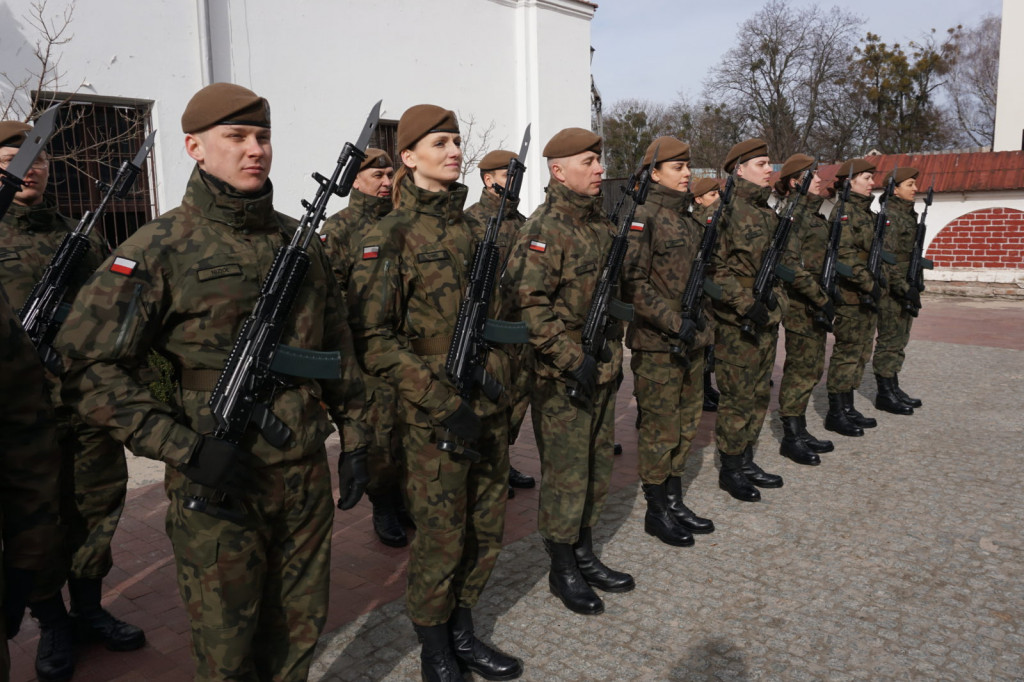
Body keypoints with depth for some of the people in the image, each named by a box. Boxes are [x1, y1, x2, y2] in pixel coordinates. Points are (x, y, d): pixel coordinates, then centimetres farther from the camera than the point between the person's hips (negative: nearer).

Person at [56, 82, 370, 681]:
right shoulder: (160, 249, -9)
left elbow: (338, 346, 12)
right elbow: (90, 366, -12)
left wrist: (354, 436, 10)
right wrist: (185, 447, -19)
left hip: (307, 474, 4)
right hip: (217, 483, -4)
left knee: (301, 628, 19)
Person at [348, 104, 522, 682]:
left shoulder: (472, 228, 10)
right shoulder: (391, 237, -9)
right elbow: (375, 338, -14)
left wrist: (507, 392, 15)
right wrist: (443, 401, -20)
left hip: (491, 407, 6)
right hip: (435, 416, -6)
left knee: (487, 528, 14)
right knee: (441, 537, 6)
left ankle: (463, 632, 35)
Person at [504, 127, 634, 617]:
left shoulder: (601, 223, 12)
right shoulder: (544, 229, -15)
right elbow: (528, 305, -23)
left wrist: (614, 353, 18)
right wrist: (572, 359, -24)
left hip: (602, 370, 8)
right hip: (562, 378, -8)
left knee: (598, 467, 16)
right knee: (566, 473, 3)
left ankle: (585, 555, 33)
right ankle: (562, 570, 20)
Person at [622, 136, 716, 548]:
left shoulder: (687, 218, 14)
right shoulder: (643, 218, -12)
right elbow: (633, 282, -20)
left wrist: (702, 326, 15)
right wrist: (675, 324, -23)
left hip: (691, 339, 8)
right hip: (657, 344, -8)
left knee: (686, 424, 15)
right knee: (660, 428, 2)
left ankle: (675, 501, 29)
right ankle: (656, 511, 17)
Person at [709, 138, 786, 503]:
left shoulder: (767, 212, 14)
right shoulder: (727, 209, -13)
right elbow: (713, 268, -19)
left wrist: (778, 301, 14)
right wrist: (746, 305, -23)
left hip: (766, 319, 9)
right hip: (736, 322, -8)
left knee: (759, 394, 15)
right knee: (737, 397, 0)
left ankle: (746, 462, 28)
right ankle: (730, 470, 14)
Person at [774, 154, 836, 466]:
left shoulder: (810, 212, 16)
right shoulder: (792, 212, -14)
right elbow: (791, 264, -22)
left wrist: (823, 297, 17)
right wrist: (820, 298, -22)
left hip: (814, 302, 10)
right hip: (801, 301, -10)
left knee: (811, 368, 14)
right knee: (801, 369, -3)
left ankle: (799, 431, 23)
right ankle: (791, 437, 6)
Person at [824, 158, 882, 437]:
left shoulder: (866, 211, 17)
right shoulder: (844, 211, -12)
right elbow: (846, 254, -22)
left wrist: (875, 284, 19)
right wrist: (869, 283, -23)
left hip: (867, 295, 10)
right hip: (851, 295, -10)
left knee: (860, 353, 13)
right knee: (846, 352, -4)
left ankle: (848, 408, 22)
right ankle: (835, 414, 4)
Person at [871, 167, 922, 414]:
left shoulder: (908, 214, 16)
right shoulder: (889, 216, -14)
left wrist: (913, 286, 20)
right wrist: (904, 287, -23)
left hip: (905, 288, 10)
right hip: (891, 289, -10)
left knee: (899, 341, 14)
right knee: (889, 341, -4)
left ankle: (893, 388, 23)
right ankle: (885, 394, 3)